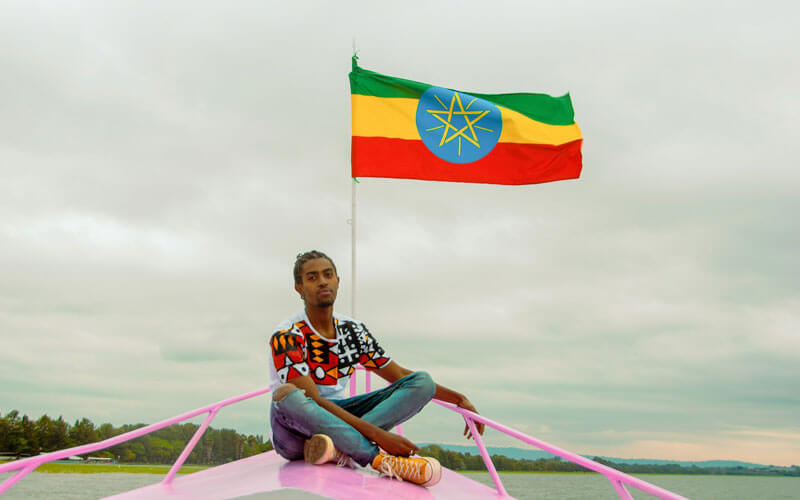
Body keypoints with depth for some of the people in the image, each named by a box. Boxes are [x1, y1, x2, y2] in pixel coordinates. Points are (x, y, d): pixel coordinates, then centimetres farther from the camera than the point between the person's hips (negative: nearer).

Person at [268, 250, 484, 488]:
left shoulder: (354, 331, 5)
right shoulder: (286, 336, -14)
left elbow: (398, 375, 13)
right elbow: (313, 401, -24)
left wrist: (459, 399, 4)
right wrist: (377, 434, -32)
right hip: (294, 431, -5)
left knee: (422, 382, -10)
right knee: (286, 394, -40)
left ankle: (340, 448, -33)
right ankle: (380, 459, -40)